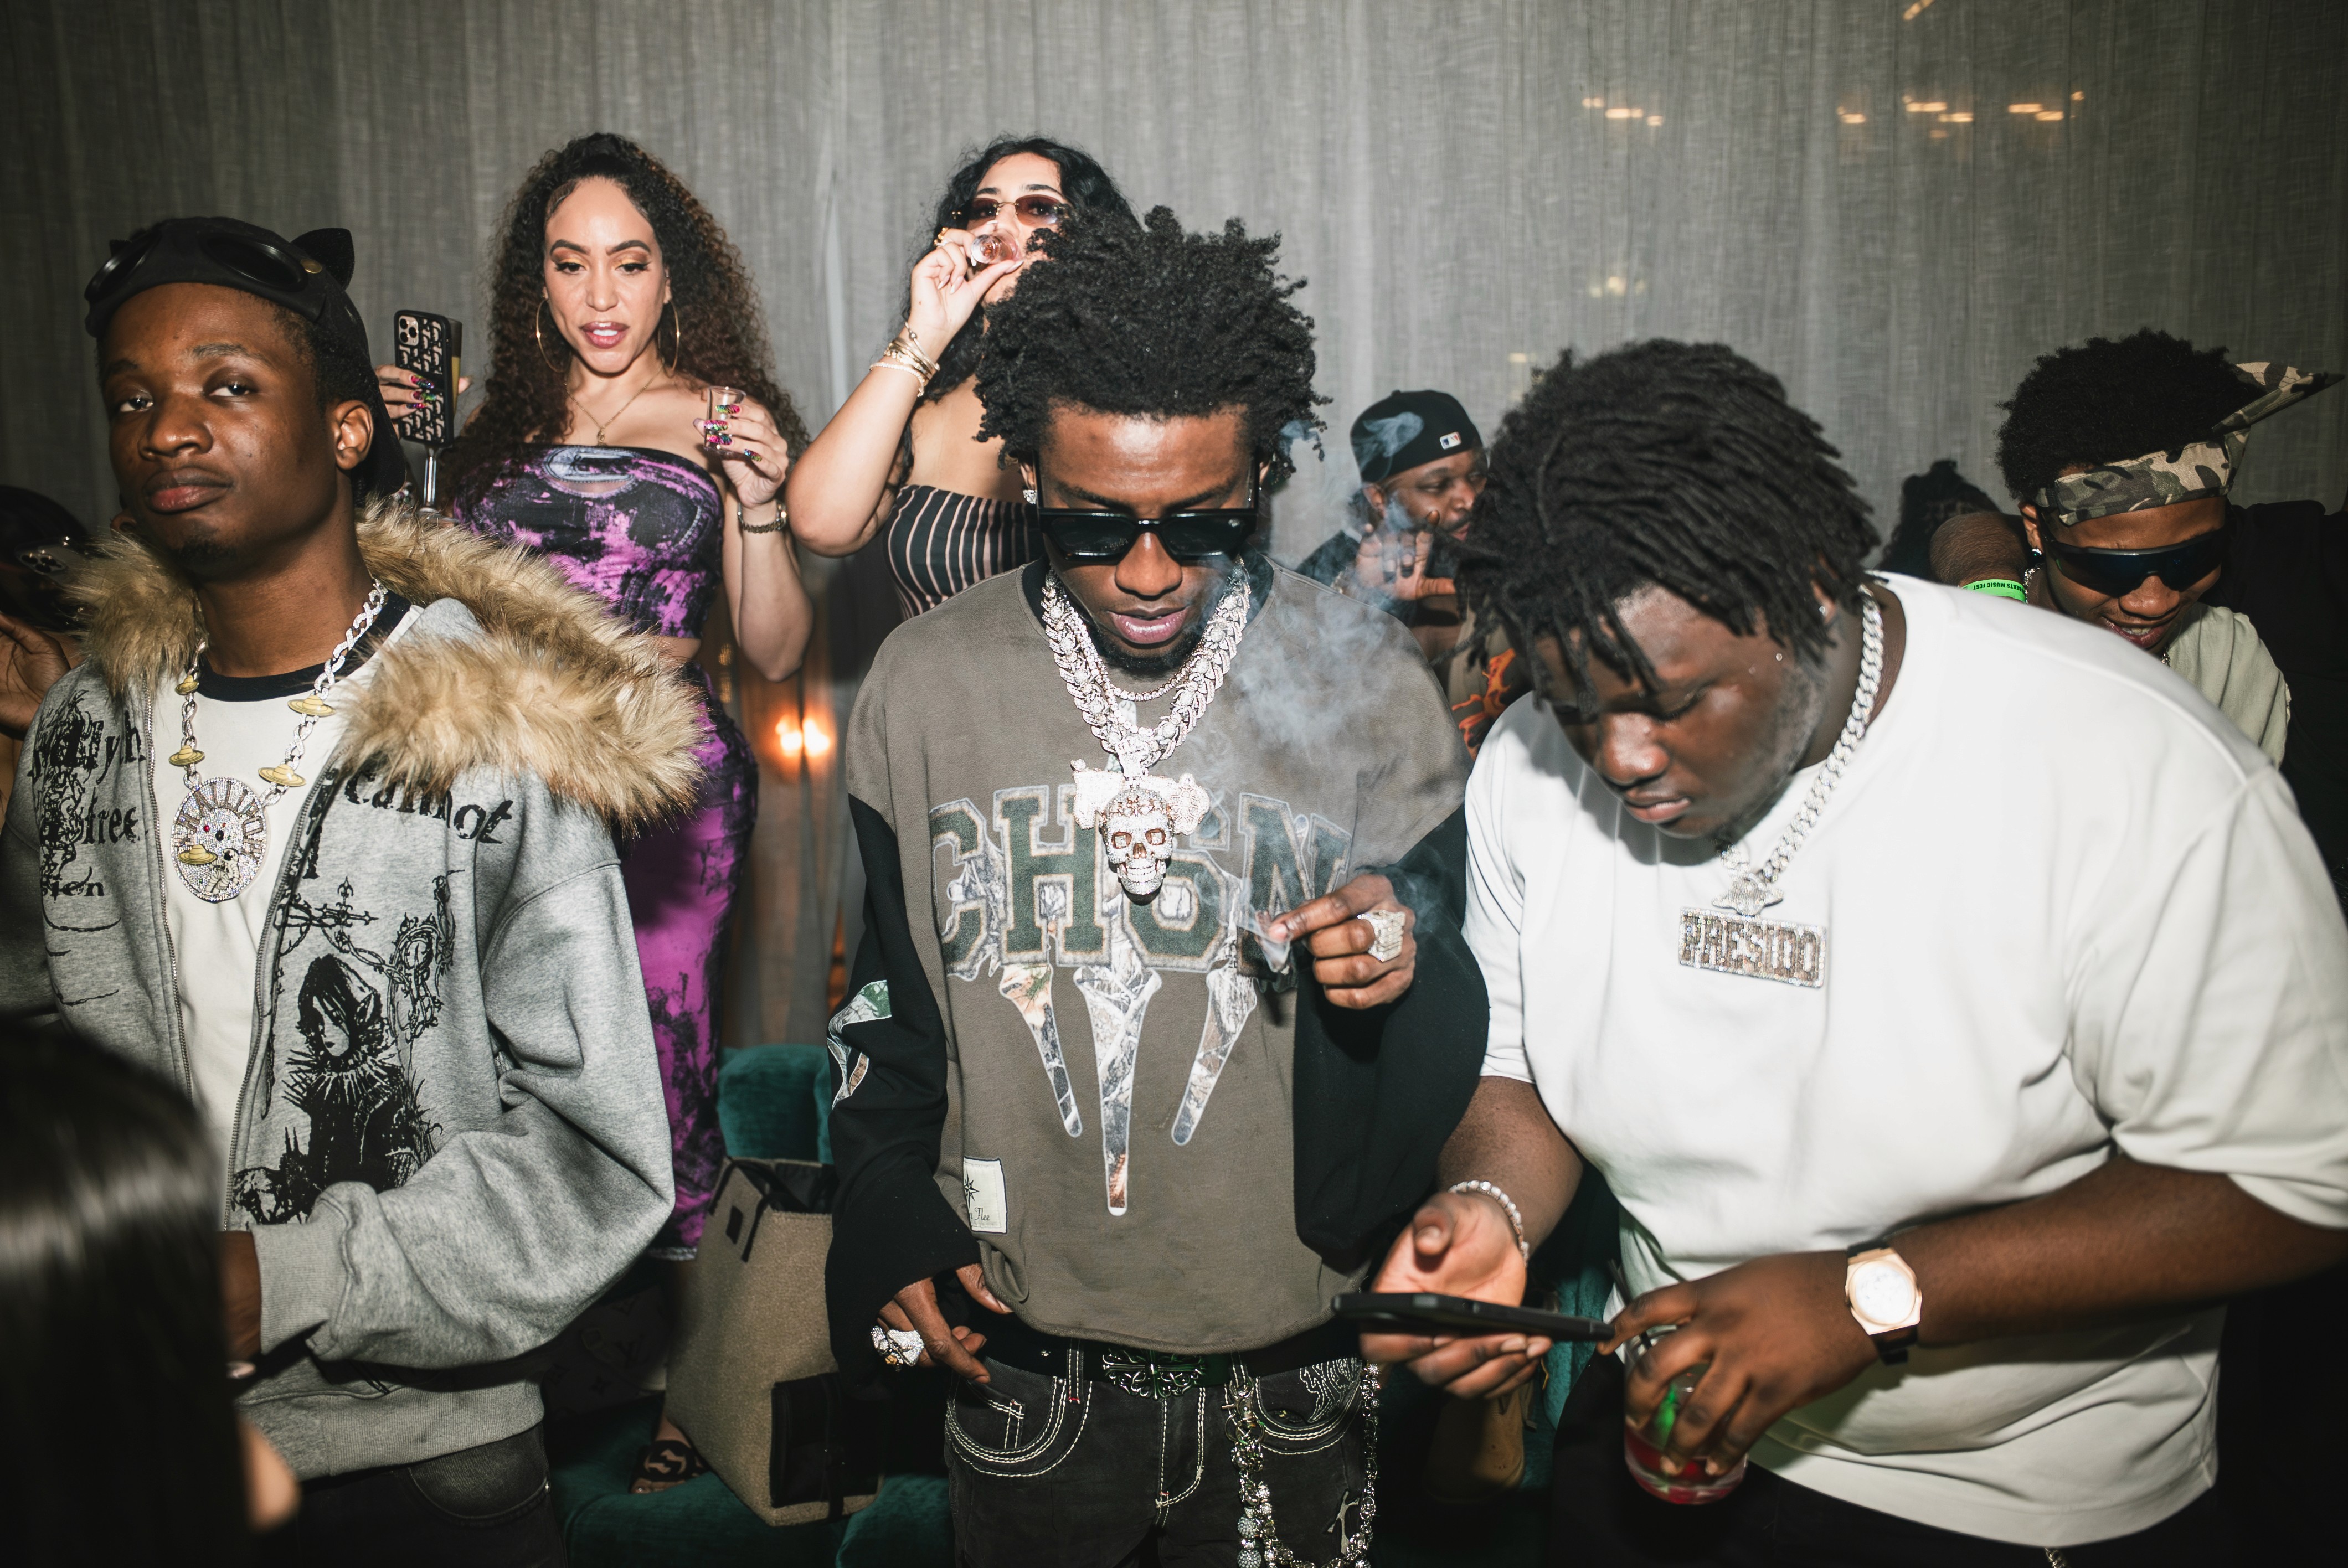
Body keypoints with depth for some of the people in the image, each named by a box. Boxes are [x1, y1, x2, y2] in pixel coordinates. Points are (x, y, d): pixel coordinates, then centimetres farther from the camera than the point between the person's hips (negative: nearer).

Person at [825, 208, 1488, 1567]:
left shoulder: (1370, 683, -10)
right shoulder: (924, 684, -6)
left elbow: (1451, 1038, -3)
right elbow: (888, 991, 7)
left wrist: (1400, 977, -24)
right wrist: (890, 1216, 1)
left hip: (1292, 1366, 0)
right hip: (1017, 1355, 1)